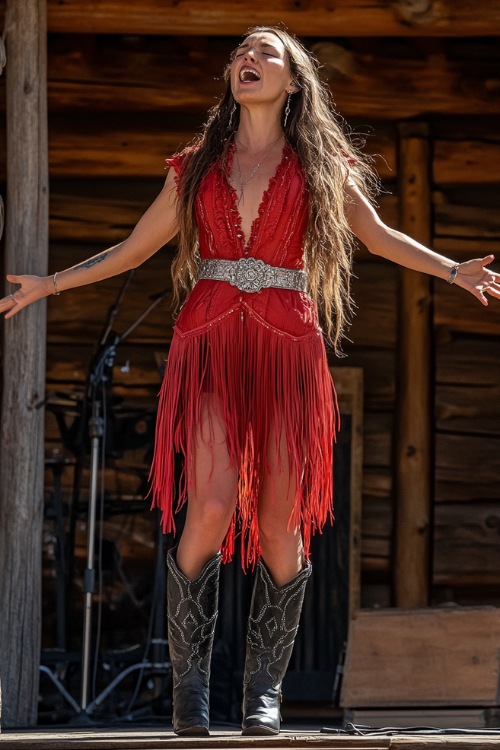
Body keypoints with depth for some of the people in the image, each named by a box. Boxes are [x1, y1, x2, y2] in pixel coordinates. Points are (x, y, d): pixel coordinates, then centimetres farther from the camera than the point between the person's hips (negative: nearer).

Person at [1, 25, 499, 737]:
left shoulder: (322, 165, 14)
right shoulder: (195, 167, 17)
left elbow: (380, 237, 18)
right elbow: (132, 250, 23)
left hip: (287, 346, 0)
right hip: (210, 343, 0)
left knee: (281, 523, -4)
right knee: (212, 506, -17)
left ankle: (265, 690, 6)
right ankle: (189, 679, -4)